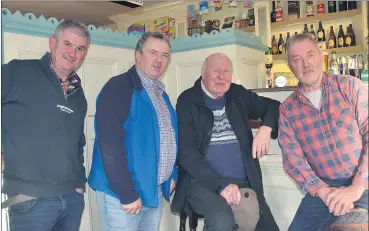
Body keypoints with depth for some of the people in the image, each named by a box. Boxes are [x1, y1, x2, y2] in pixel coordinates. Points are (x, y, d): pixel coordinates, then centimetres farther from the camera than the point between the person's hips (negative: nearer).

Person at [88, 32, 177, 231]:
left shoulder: (161, 94, 12)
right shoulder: (118, 87, -14)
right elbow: (110, 145, -22)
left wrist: (172, 175, 8)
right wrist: (127, 193, -22)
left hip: (155, 191, 8)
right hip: (122, 193, -8)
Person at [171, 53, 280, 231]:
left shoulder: (238, 95, 10)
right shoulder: (187, 101, -4)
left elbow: (273, 106, 19)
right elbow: (186, 152, -11)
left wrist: (266, 127, -5)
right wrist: (220, 185, -21)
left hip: (244, 183, 6)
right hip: (203, 183, -5)